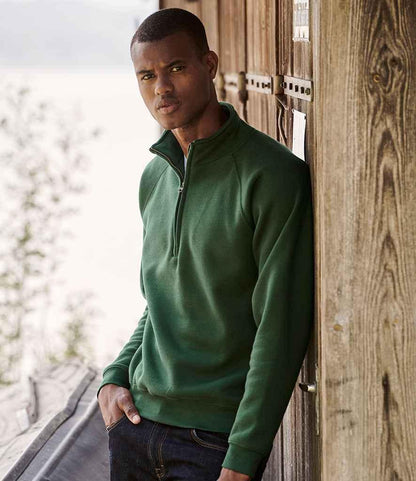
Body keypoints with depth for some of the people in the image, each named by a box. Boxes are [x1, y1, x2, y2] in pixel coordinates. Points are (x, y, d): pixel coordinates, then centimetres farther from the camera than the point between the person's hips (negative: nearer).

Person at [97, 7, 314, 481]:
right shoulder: (154, 175, 8)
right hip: (135, 420, 6)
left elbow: (280, 329, -16)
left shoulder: (275, 175, -14)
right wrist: (114, 378, 5)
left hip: (216, 437, -6)